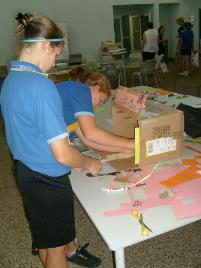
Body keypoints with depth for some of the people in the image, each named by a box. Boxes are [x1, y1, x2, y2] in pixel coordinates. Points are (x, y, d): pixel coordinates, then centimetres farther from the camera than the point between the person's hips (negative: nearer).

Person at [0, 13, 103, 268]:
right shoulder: (42, 87, -28)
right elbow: (62, 155, -29)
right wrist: (89, 164, -8)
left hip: (24, 172, 9)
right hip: (47, 180, -8)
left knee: (45, 237, 28)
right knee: (56, 246, 16)